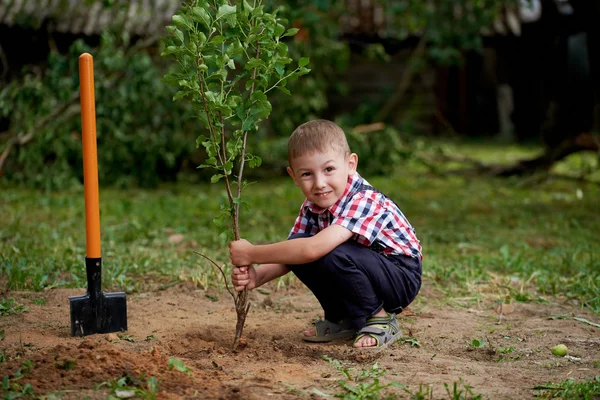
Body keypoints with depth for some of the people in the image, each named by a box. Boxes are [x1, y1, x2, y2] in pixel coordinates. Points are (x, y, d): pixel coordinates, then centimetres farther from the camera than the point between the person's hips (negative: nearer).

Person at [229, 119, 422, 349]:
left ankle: (380, 321, -8)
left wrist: (252, 254, -34)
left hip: (402, 279, -7)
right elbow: (288, 255, -4)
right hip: (358, 270, 8)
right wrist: (257, 276, -26)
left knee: (333, 255, -33)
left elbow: (313, 249, -41)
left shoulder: (363, 201, -30)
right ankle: (343, 319, 6)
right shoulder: (312, 207, -4)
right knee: (295, 246, -12)